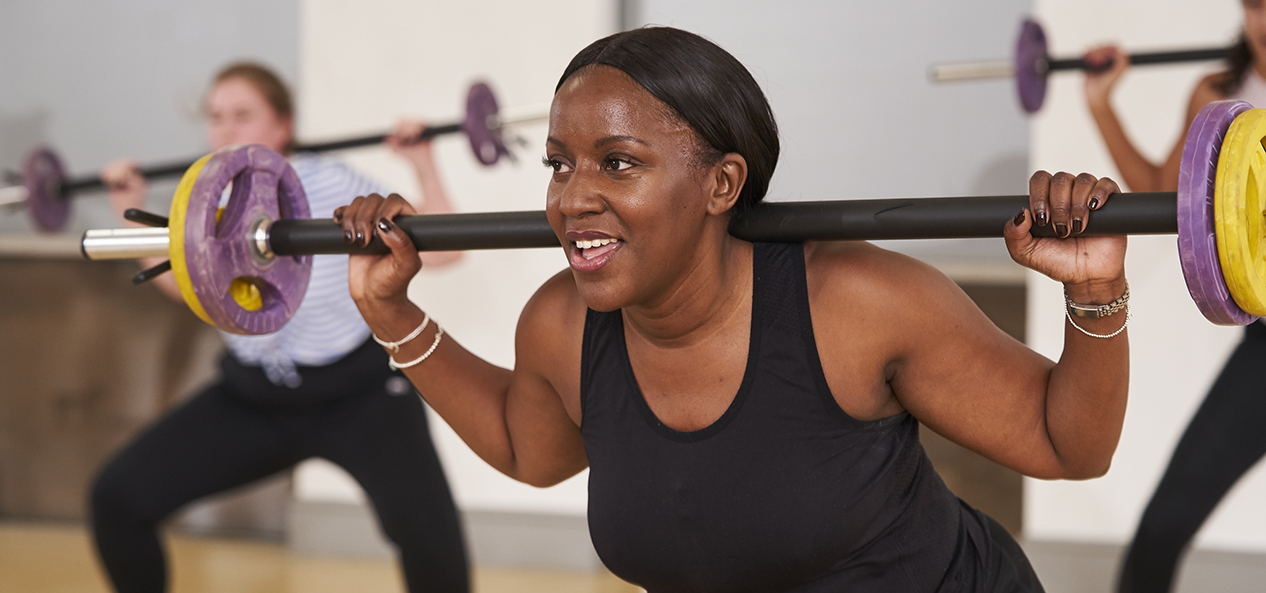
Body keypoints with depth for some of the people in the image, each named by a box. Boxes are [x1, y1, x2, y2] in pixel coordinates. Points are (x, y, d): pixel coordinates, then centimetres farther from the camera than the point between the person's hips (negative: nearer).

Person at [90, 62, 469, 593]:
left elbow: (440, 251, -16)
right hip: (252, 399, 5)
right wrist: (131, 211, 12)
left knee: (423, 524, -32)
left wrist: (424, 165, -23)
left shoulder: (331, 186, -19)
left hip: (358, 394, -5)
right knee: (117, 495, -7)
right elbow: (181, 283, 17)